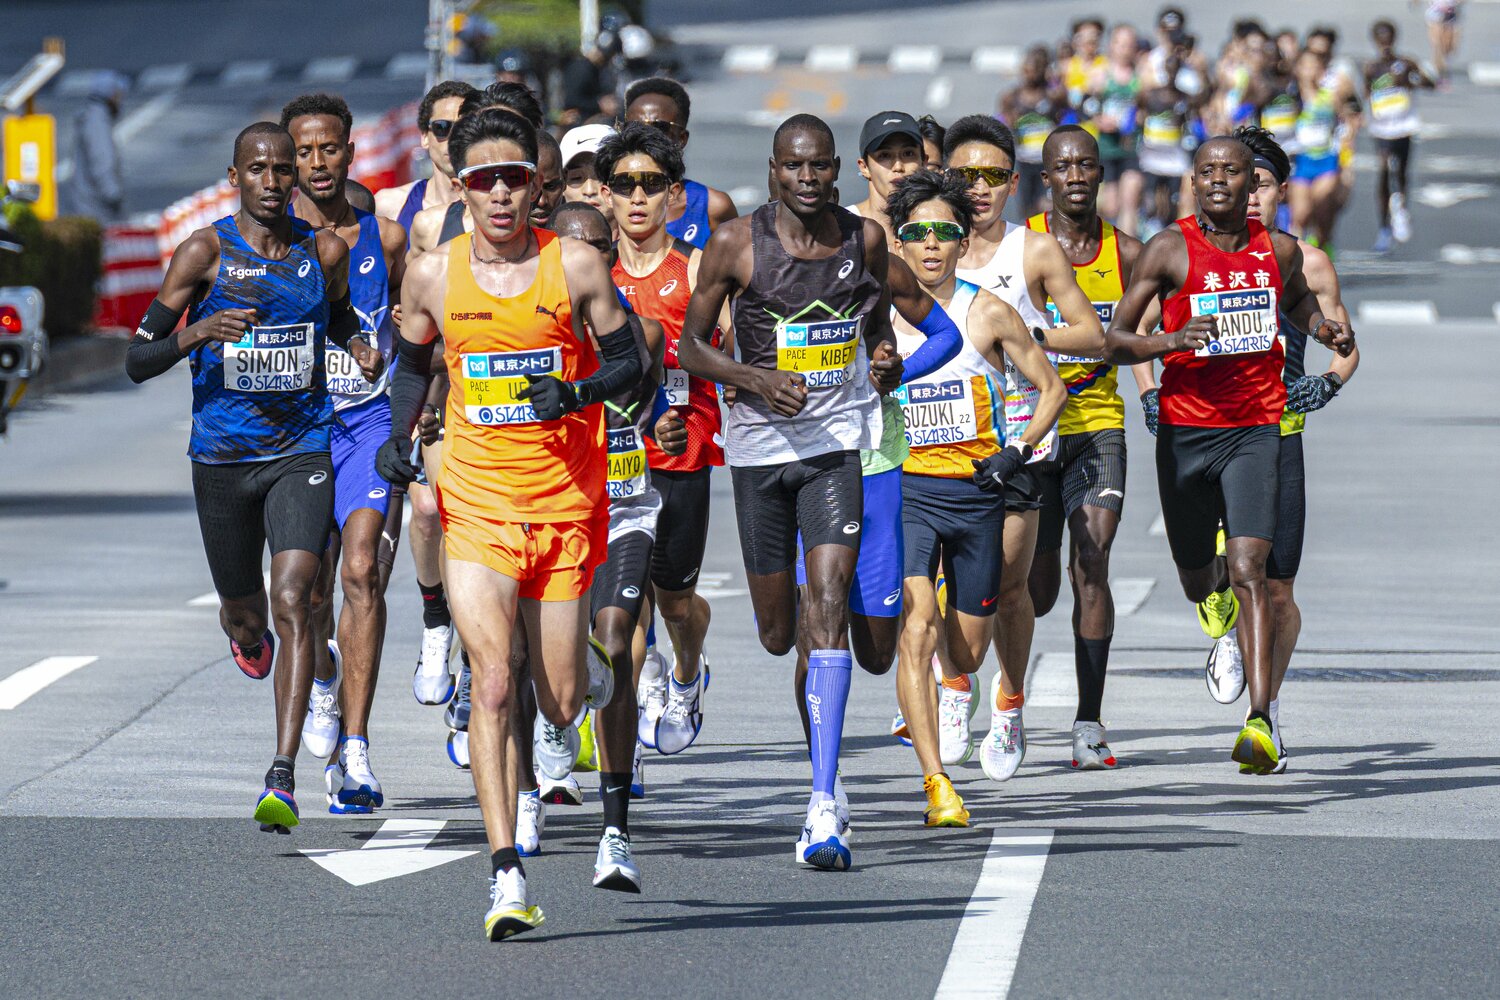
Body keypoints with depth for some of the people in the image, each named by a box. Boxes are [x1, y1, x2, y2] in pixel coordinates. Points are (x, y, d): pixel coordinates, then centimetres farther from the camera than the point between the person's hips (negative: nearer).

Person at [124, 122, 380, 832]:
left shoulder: (323, 251, 1)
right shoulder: (204, 253, -7)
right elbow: (137, 362, -7)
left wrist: (359, 348, 2)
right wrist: (195, 332, -26)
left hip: (302, 451, 0)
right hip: (222, 455, 0)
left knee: (292, 601, -18)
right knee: (243, 610, 16)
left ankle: (283, 778, -22)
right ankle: (248, 634, 58)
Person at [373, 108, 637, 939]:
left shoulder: (575, 267, -5)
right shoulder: (433, 275, 0)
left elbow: (627, 361, 2)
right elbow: (413, 362, 17)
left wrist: (576, 392, -17)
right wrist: (399, 435, 1)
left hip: (565, 504, 0)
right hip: (476, 503, 0)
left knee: (559, 704, 7)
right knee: (491, 684, -15)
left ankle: (585, 671, 47)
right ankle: (506, 877, -16)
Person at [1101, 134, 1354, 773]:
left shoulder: (1279, 251, 3)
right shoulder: (1170, 250, -6)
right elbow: (1113, 342, -6)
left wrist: (1325, 330, 6)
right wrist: (1171, 341, -25)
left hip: (1255, 431, 0)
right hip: (1184, 428, 0)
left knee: (1248, 572, -16)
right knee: (1195, 579, 14)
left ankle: (1260, 722, -24)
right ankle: (1213, 585, 55)